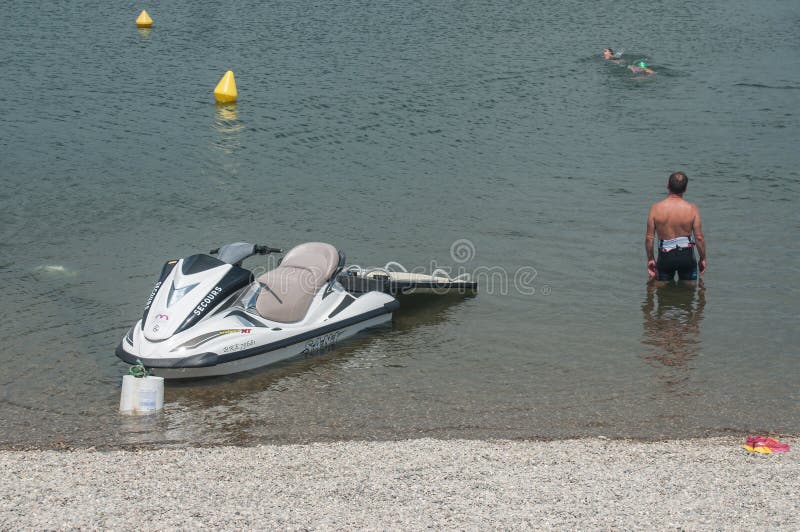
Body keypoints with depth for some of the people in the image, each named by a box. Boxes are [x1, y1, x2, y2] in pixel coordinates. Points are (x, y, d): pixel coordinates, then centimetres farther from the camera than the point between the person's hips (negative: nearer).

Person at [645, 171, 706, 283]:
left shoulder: (656, 208, -11)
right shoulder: (692, 209, -11)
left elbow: (649, 237, -7)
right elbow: (699, 237, -8)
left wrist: (650, 259, 7)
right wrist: (702, 259, 6)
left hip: (665, 256, 0)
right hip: (687, 255, 0)